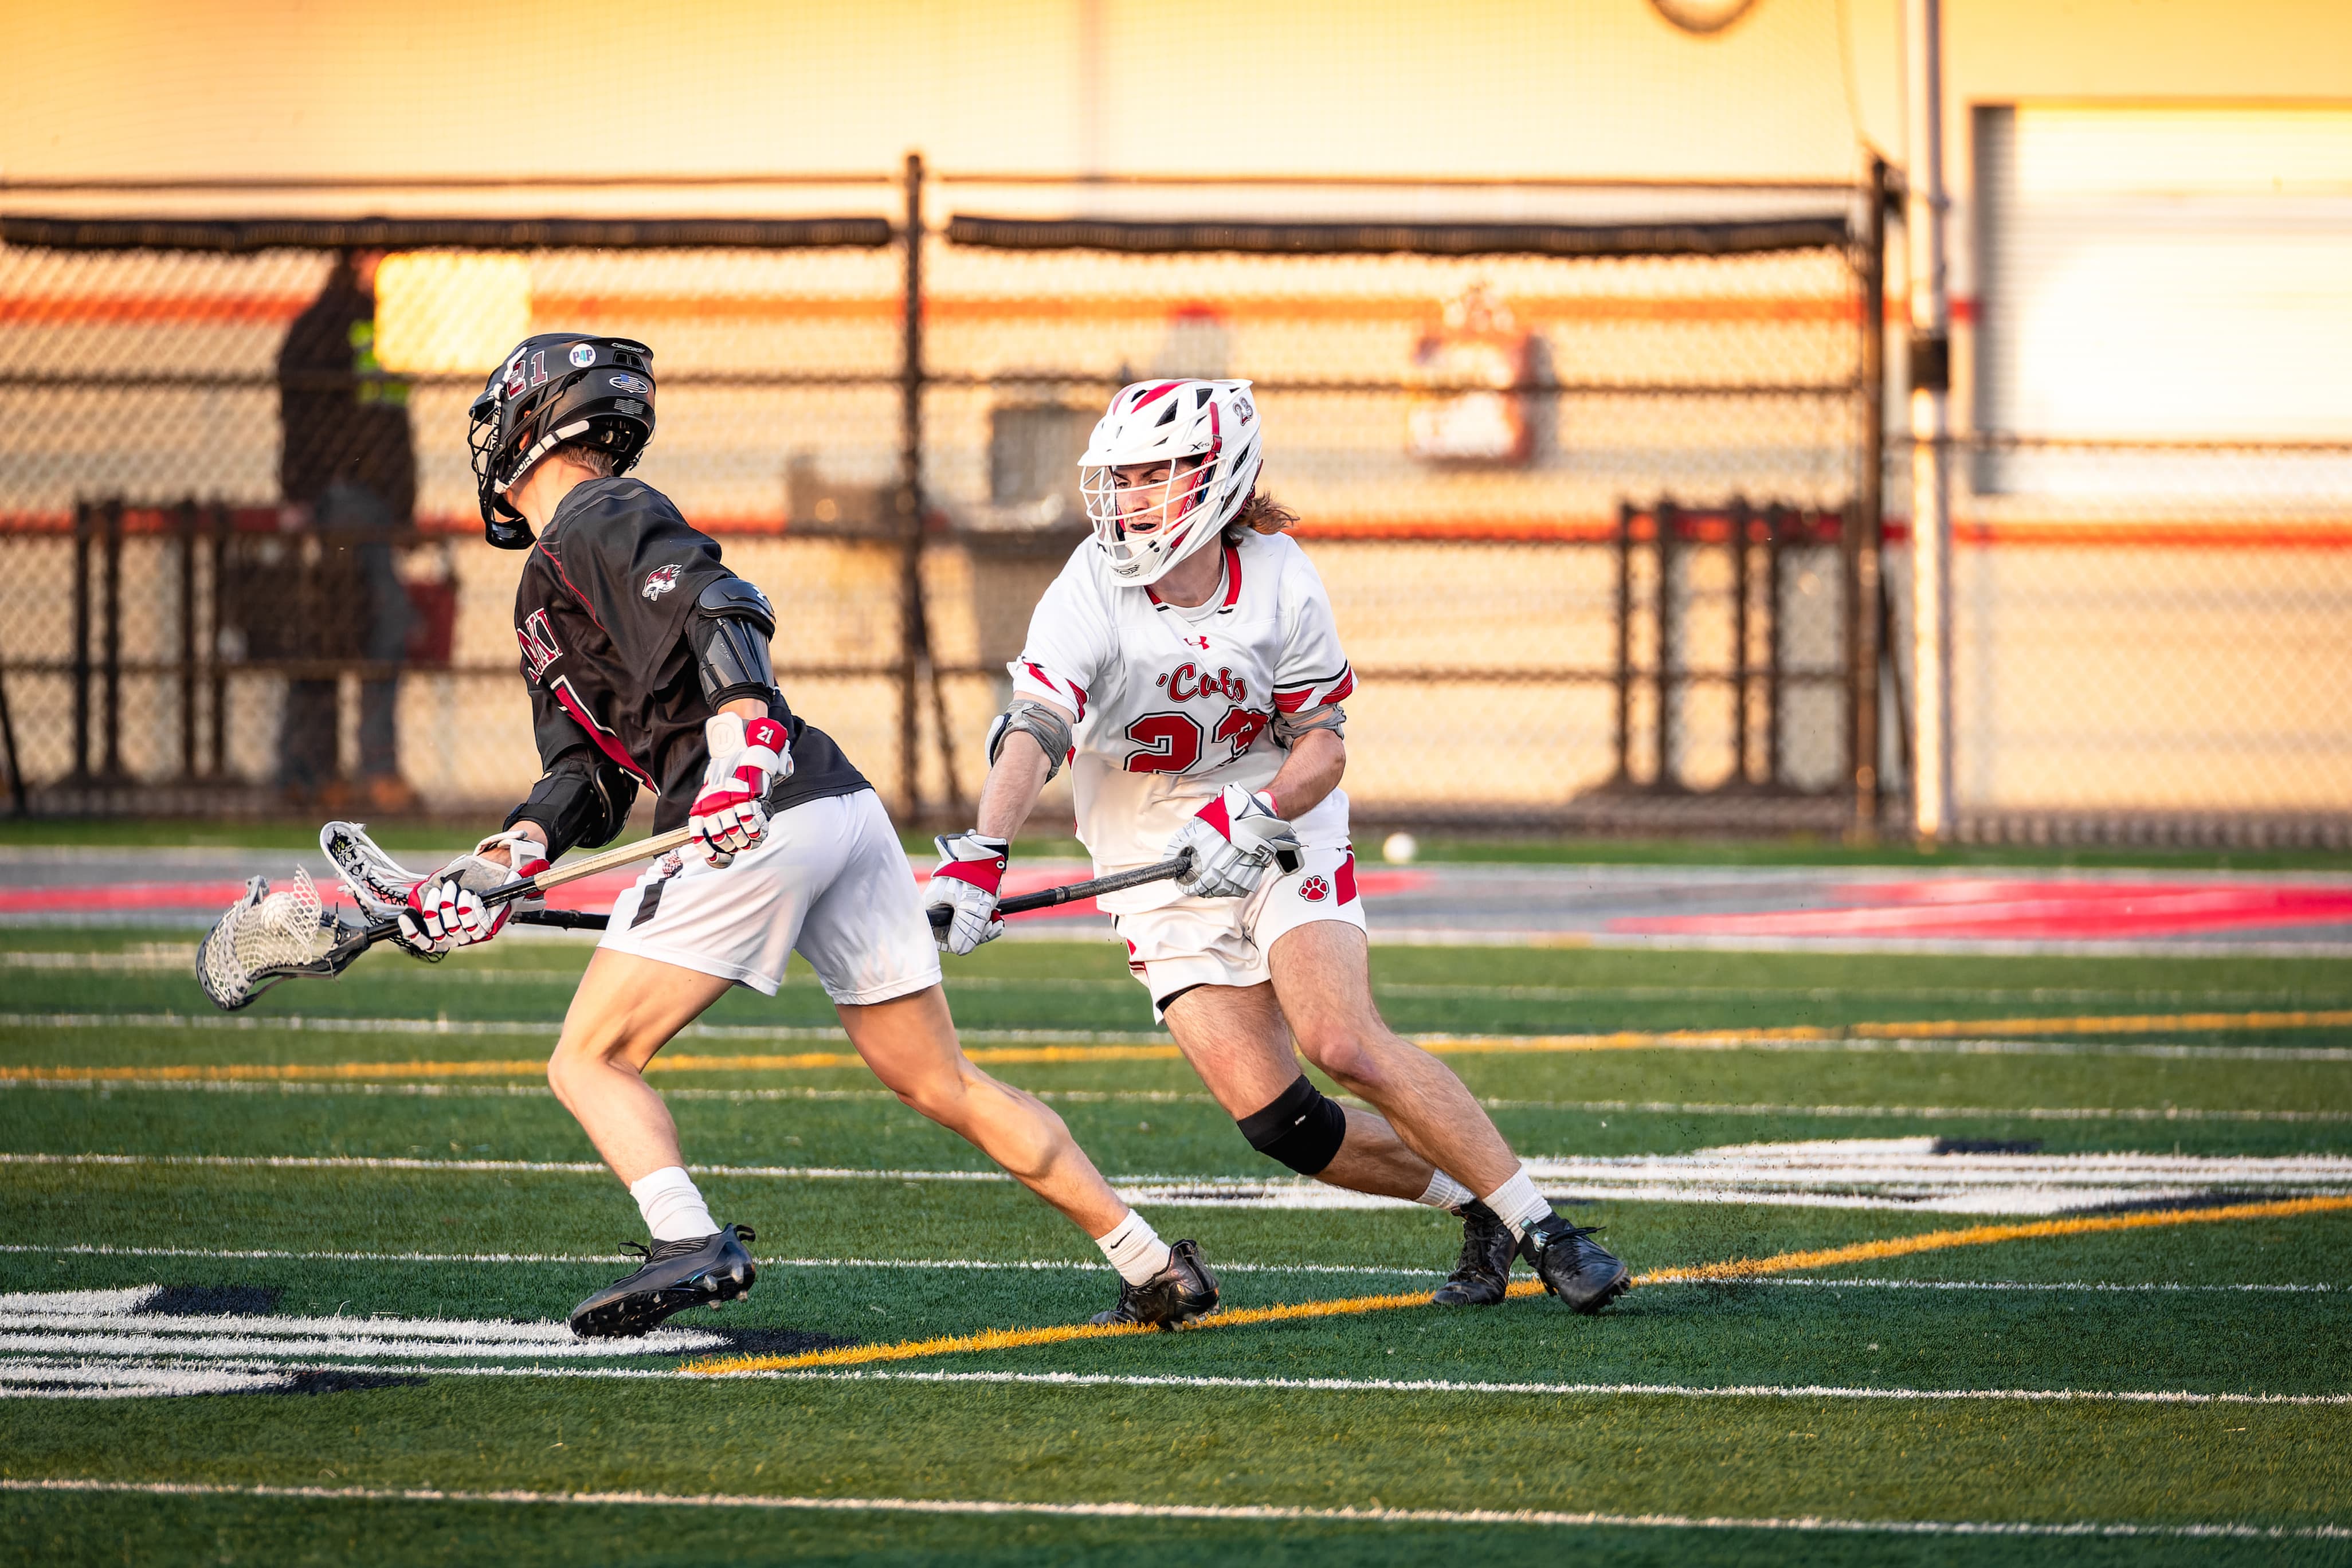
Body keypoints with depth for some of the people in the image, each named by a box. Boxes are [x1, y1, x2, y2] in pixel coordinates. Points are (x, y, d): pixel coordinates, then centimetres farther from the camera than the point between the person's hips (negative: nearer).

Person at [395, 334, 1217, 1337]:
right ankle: (1155, 1267, 10)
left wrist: (743, 742, -33)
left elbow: (717, 605, -19)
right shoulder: (548, 590, 30)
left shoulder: (596, 523, 0)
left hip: (762, 824, -10)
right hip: (843, 807, 10)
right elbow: (584, 781, 24)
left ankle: (692, 1245, -24)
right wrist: (505, 863, 6)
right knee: (943, 1086, 12)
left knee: (589, 1063, -4)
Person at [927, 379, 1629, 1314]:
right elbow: (1032, 733, -29)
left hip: (1284, 843, -1)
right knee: (1272, 1115, -11)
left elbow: (1323, 745, -6)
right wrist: (980, 860, -45)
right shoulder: (1090, 596, -15)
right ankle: (1477, 1208, 9)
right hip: (1162, 877, 1)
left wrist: (1251, 818, -26)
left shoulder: (1278, 582, -10)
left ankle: (1540, 1228, -13)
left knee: (1345, 1044, -23)